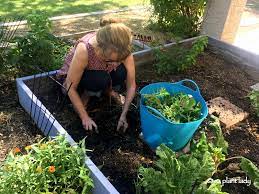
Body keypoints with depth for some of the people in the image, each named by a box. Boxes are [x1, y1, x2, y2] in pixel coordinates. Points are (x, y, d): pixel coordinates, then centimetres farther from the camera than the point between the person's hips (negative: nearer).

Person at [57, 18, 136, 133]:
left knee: (121, 73, -28)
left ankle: (106, 90, 4)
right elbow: (71, 88, -28)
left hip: (104, 71, 4)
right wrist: (85, 117, -27)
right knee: (100, 79, -36)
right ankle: (85, 93, -3)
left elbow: (131, 85, -21)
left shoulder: (122, 50, -29)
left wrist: (123, 115, -26)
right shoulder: (84, 49, -40)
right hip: (73, 76, -3)